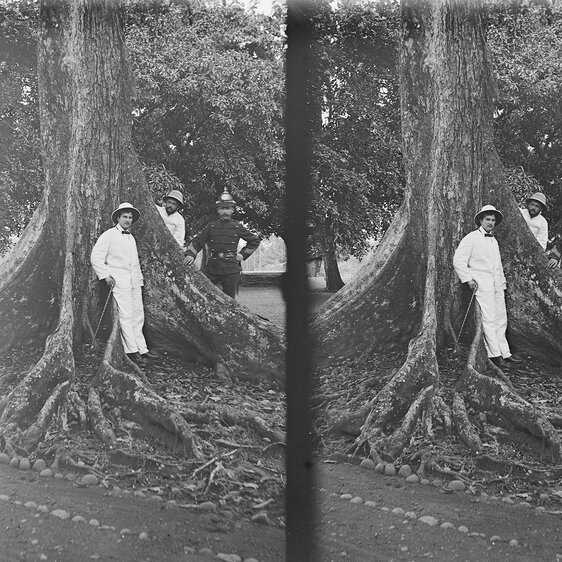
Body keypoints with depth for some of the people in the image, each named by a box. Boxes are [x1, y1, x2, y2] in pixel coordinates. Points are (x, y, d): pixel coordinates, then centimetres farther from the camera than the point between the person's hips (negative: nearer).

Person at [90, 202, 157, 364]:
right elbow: (96, 258, -7)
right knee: (126, 315, -10)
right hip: (119, 282, -7)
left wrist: (140, 278, 20)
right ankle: (132, 351, -9)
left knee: (138, 315, 5)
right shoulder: (109, 235, -3)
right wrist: (106, 276, -10)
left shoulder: (131, 238, 19)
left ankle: (142, 349, 9)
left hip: (135, 282, 7)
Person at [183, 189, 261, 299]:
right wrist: (191, 254, -11)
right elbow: (197, 241, 7)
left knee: (229, 299, 2)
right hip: (213, 267, 1)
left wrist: (243, 254, 8)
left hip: (231, 268, -1)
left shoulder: (238, 227, 7)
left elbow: (255, 240, 16)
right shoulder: (211, 226, 9)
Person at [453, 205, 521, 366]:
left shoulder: (494, 241, 19)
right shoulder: (471, 238, -4)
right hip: (482, 285, -7)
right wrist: (469, 279, -12)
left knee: (501, 319, 6)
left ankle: (505, 353, 10)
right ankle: (495, 354, -10)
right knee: (489, 319, -11)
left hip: (497, 286, 7)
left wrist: (503, 283, 19)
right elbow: (458, 261, -8)